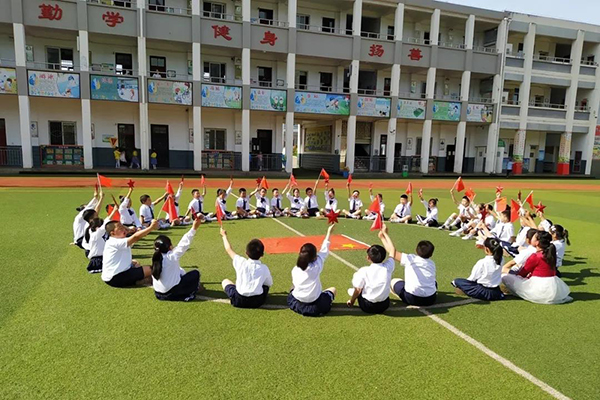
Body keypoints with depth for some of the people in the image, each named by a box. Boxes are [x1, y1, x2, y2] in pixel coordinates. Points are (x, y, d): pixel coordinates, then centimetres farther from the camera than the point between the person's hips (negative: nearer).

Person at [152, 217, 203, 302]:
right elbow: (184, 244, -15)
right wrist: (194, 228, -14)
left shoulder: (156, 258, 5)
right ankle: (189, 294, 8)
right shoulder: (172, 256, -15)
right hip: (171, 293, -7)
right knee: (195, 273, 6)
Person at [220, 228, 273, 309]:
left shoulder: (241, 263, 0)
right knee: (266, 284, 30)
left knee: (225, 281, 23)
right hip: (258, 302, 2)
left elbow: (229, 250, 16)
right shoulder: (264, 268, 1)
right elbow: (270, 284, 17)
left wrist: (224, 235, 32)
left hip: (239, 301, -2)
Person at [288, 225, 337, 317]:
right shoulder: (316, 267, -14)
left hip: (296, 304, 3)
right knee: (332, 289, 21)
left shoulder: (295, 269, -5)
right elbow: (323, 251, -5)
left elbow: (294, 285, 4)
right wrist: (329, 232, 1)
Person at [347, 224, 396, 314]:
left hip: (367, 307, -3)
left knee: (356, 274, 13)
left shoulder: (364, 271, -18)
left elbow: (358, 290, -15)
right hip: (384, 306, 3)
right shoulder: (387, 268, -9)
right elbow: (392, 251, 7)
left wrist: (351, 301, 5)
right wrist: (384, 234, 15)